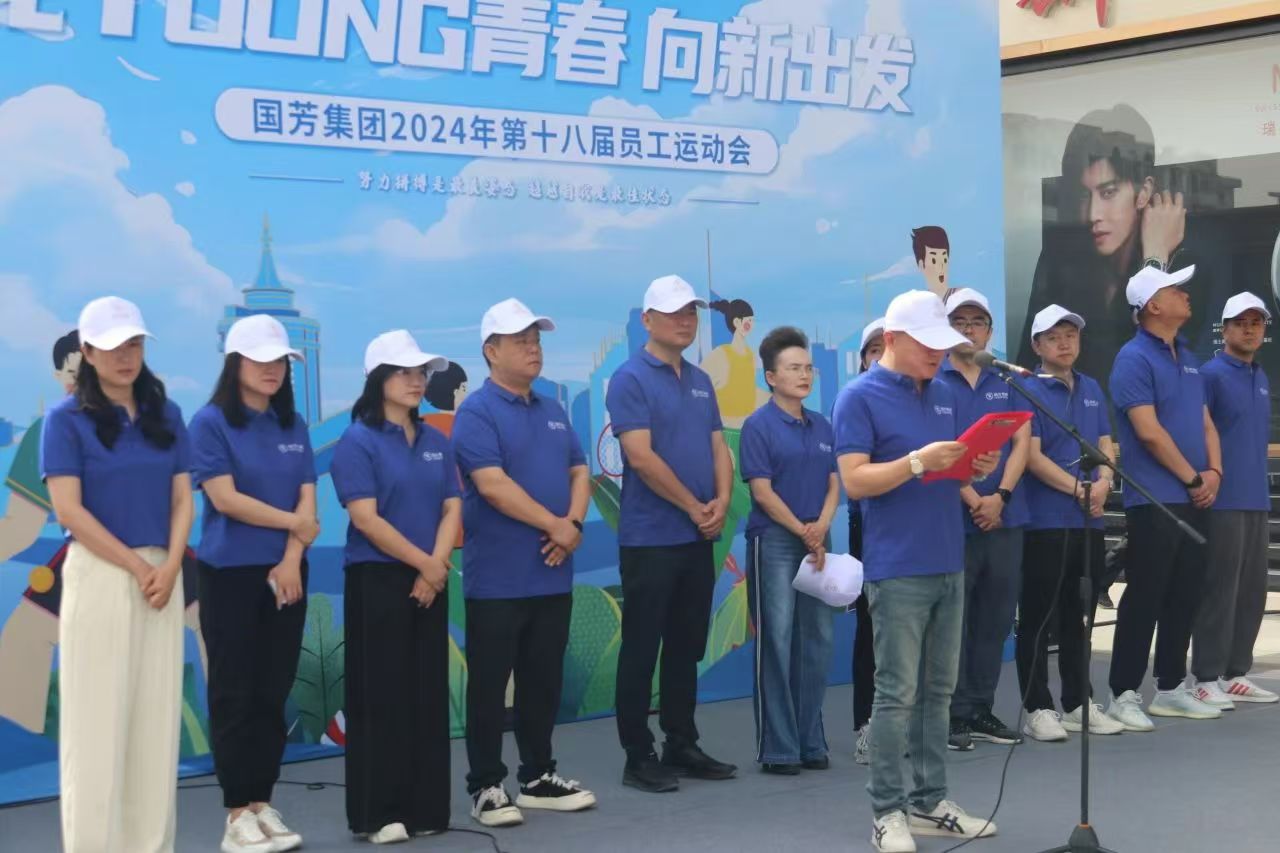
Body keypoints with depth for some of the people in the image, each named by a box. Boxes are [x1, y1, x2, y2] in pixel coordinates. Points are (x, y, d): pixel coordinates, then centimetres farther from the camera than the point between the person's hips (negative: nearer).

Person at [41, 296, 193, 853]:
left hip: (162, 574, 4)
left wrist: (169, 566, -8)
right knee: (98, 716, -2)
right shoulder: (67, 419, -3)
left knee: (157, 715, 6)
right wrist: (137, 566, -12)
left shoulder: (166, 415, 10)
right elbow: (68, 510, -10)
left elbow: (182, 499, 8)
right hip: (99, 575, -4)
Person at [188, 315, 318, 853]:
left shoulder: (293, 426, 10)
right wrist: (293, 522, -6)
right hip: (231, 574, -5)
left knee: (274, 693, 8)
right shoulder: (211, 423, -5)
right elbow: (225, 498, -13)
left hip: (285, 574, 5)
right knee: (234, 695, -1)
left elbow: (306, 500, 4)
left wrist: (291, 560, -10)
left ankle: (263, 804, 16)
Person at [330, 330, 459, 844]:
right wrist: (424, 563, -12)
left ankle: (427, 808, 16)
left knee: (428, 695, 8)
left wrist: (436, 568, -9)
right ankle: (378, 813, 5)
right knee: (381, 697, -2)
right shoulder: (357, 442, -7)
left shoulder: (436, 442, 11)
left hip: (429, 584, 6)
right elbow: (365, 518, -15)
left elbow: (452, 508, 7)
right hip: (377, 581, -6)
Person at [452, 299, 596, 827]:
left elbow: (579, 472, 12)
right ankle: (486, 786, 8)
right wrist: (554, 525, -14)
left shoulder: (552, 411, 15)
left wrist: (574, 524, -7)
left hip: (552, 574, 7)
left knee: (544, 681, 13)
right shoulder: (477, 412, -9)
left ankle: (539, 777, 23)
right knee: (489, 684, 0)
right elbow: (493, 486, -18)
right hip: (498, 578, -7)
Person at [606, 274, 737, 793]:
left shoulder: (700, 381, 14)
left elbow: (718, 447, 13)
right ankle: (639, 758, 6)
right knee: (641, 650, 0)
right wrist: (694, 507, -12)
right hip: (650, 538, -7)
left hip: (698, 538, 7)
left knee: (686, 649, 13)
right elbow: (641, 457, -17)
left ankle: (682, 747, 22)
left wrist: (721, 501, -6)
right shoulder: (631, 379, -9)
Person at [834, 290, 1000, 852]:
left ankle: (930, 801, 21)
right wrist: (918, 461, -27)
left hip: (949, 564, 8)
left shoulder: (943, 394, 14)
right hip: (897, 569, -7)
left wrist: (978, 466, -1)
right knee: (897, 693, -4)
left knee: (937, 690, 12)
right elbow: (854, 481, -16)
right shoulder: (860, 398, -9)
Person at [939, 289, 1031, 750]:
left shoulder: (1009, 382, 11)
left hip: (1005, 518, 5)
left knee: (995, 618, 9)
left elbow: (1022, 442, 4)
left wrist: (1000, 496, -10)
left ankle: (981, 709, 19)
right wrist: (972, 500, -16)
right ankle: (954, 714, 6)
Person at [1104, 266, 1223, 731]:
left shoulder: (1187, 358, 15)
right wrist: (1193, 478, -11)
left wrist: (1214, 472, 0)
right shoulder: (1134, 358, -11)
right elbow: (1149, 431, -16)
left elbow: (1205, 421, 17)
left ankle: (1171, 688, 22)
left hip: (1194, 500, 8)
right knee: (1144, 598, -5)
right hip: (1153, 500, -8)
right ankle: (1123, 694, 3)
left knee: (1185, 596, 12)